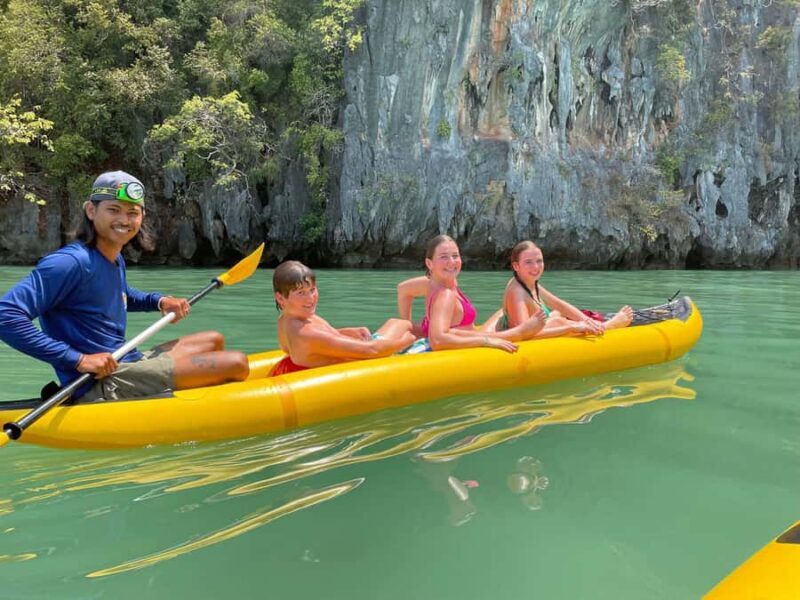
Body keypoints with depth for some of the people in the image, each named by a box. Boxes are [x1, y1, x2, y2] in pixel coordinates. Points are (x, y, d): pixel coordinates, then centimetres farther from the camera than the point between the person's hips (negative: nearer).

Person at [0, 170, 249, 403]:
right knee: (237, 363, -14)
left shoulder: (116, 261, 10)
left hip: (127, 364, 10)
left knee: (213, 340, 26)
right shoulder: (72, 262, -19)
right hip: (100, 385, -10)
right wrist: (77, 359, -28)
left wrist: (159, 301, 13)